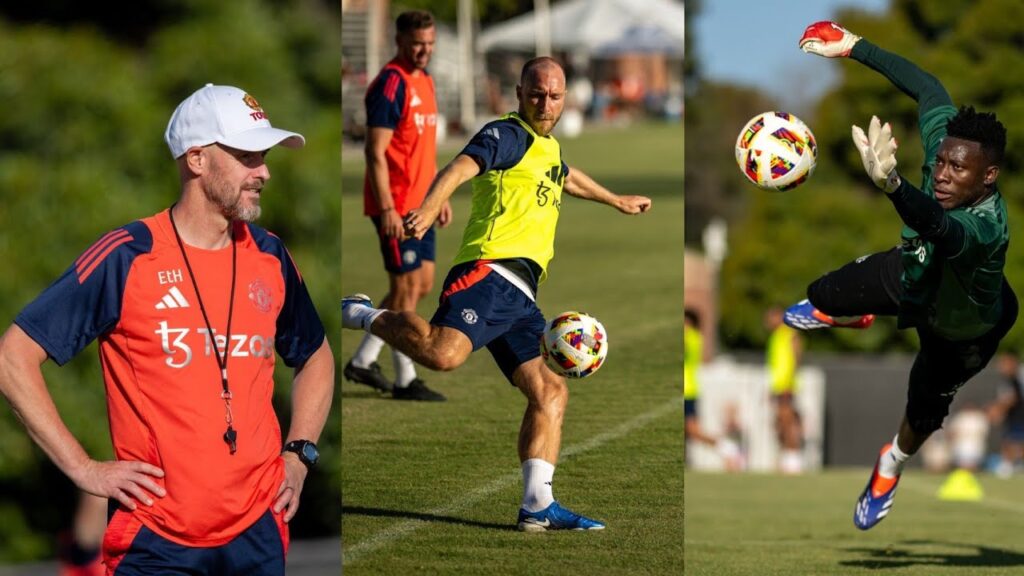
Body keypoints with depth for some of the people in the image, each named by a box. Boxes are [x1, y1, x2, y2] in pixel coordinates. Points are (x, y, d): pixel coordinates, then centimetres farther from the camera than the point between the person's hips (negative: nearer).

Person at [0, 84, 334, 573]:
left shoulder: (270, 258, 8)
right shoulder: (128, 258, -7)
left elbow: (316, 357, 26)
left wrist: (298, 455, 12)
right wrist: (84, 469, -9)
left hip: (259, 532, 4)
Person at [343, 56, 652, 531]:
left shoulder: (549, 148, 28)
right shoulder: (507, 135, 0)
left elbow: (566, 177, 53)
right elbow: (462, 166, -20)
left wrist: (617, 201, 69)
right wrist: (430, 207, -40)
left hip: (520, 297, 9)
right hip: (490, 272, -9)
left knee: (550, 393, 1)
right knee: (443, 353, -32)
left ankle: (537, 505, -1)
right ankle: (367, 317, -6)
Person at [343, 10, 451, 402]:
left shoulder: (424, 82, 14)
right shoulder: (391, 84, -15)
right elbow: (375, 152, -19)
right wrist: (387, 209, -22)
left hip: (420, 204, 9)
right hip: (396, 207, -9)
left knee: (423, 283, 12)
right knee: (407, 287, -4)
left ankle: (363, 361, 20)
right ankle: (405, 380, 4)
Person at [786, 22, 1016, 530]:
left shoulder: (987, 227, -53)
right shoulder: (943, 140, -36)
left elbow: (937, 226, -76)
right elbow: (927, 85, -17)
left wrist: (890, 184, -96)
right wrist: (855, 48, -15)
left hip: (961, 330, -5)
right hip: (914, 273, 5)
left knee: (926, 407, 18)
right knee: (822, 296, 21)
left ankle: (893, 462, 56)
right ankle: (846, 312, 62)